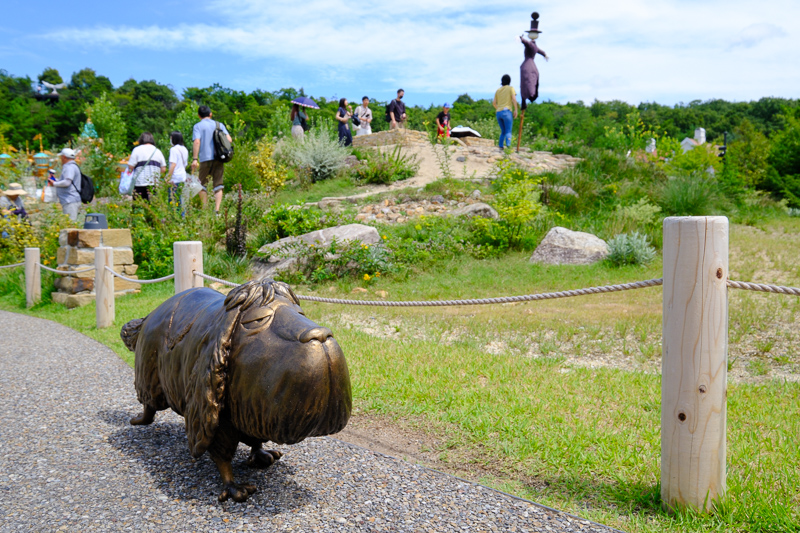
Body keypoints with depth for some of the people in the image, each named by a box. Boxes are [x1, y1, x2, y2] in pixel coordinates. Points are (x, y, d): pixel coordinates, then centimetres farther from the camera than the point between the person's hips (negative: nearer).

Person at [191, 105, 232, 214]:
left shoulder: (198, 126, 2)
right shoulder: (219, 125, 11)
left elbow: (197, 142, -11)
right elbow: (229, 140, 3)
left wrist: (194, 159, -13)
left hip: (205, 159, -2)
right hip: (219, 159, 2)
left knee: (202, 184, 11)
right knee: (218, 185, 5)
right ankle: (217, 210, -3)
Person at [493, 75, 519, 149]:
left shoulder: (498, 90, 17)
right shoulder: (511, 88, 5)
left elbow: (494, 103, 13)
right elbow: (514, 99, -7)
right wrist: (516, 110, -3)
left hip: (499, 112, 5)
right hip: (507, 111, -5)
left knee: (503, 131, 14)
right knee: (508, 131, -8)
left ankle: (500, 146, 2)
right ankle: (508, 146, -26)